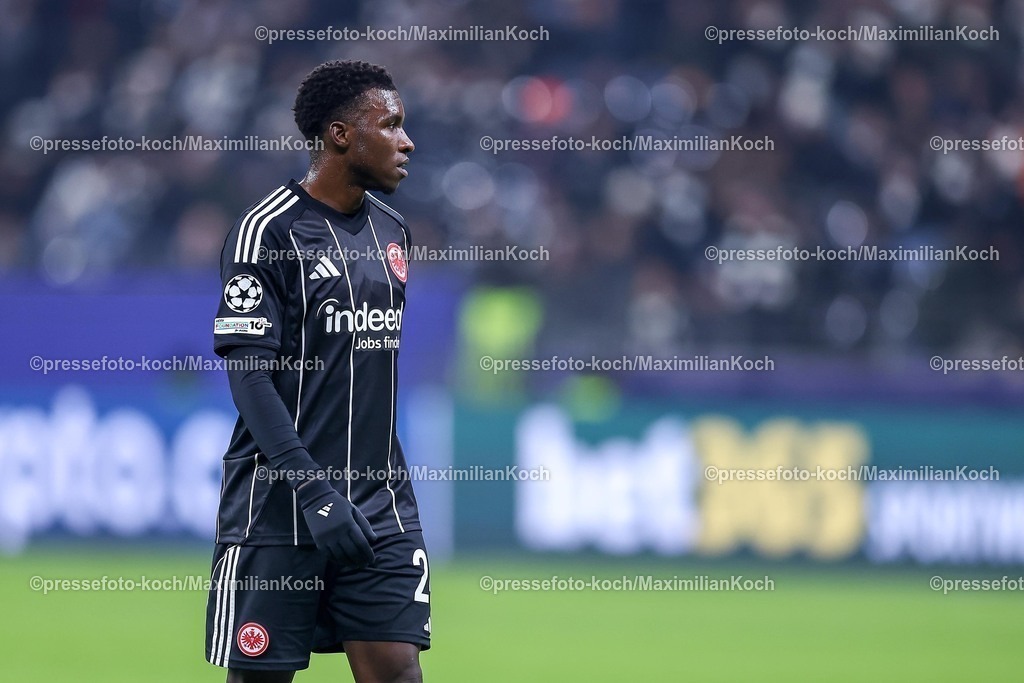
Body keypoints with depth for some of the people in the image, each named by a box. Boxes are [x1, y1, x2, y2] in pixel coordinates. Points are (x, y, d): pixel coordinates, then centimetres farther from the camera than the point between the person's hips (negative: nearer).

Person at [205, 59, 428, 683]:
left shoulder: (392, 232, 13)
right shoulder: (268, 230, -8)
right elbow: (248, 373, -13)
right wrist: (314, 491, -21)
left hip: (379, 507, 6)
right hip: (279, 508, -5)